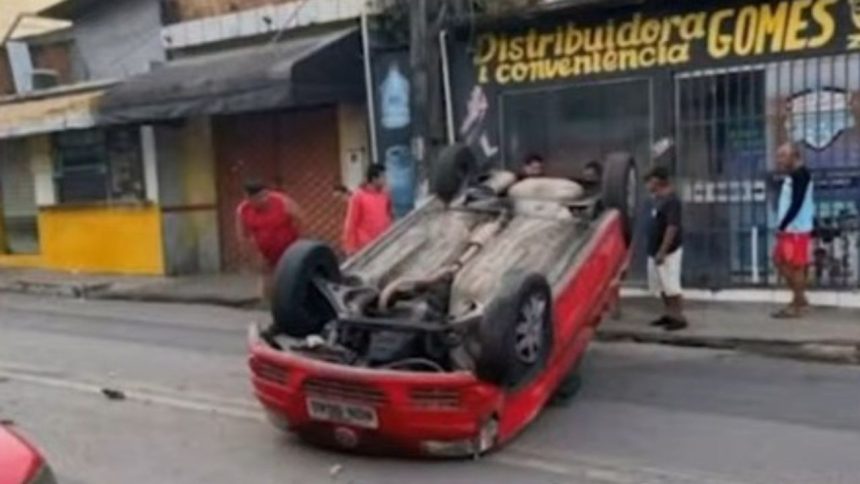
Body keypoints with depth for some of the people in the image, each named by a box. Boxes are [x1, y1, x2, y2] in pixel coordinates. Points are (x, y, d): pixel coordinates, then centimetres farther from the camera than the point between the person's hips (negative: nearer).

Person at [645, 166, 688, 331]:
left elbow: (672, 228, -23)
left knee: (671, 285, -5)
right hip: (655, 250, 10)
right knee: (661, 286, 15)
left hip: (668, 251, -10)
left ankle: (679, 318, 3)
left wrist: (662, 252, -24)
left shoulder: (671, 201, -19)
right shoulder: (659, 199, 12)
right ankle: (669, 314, 25)